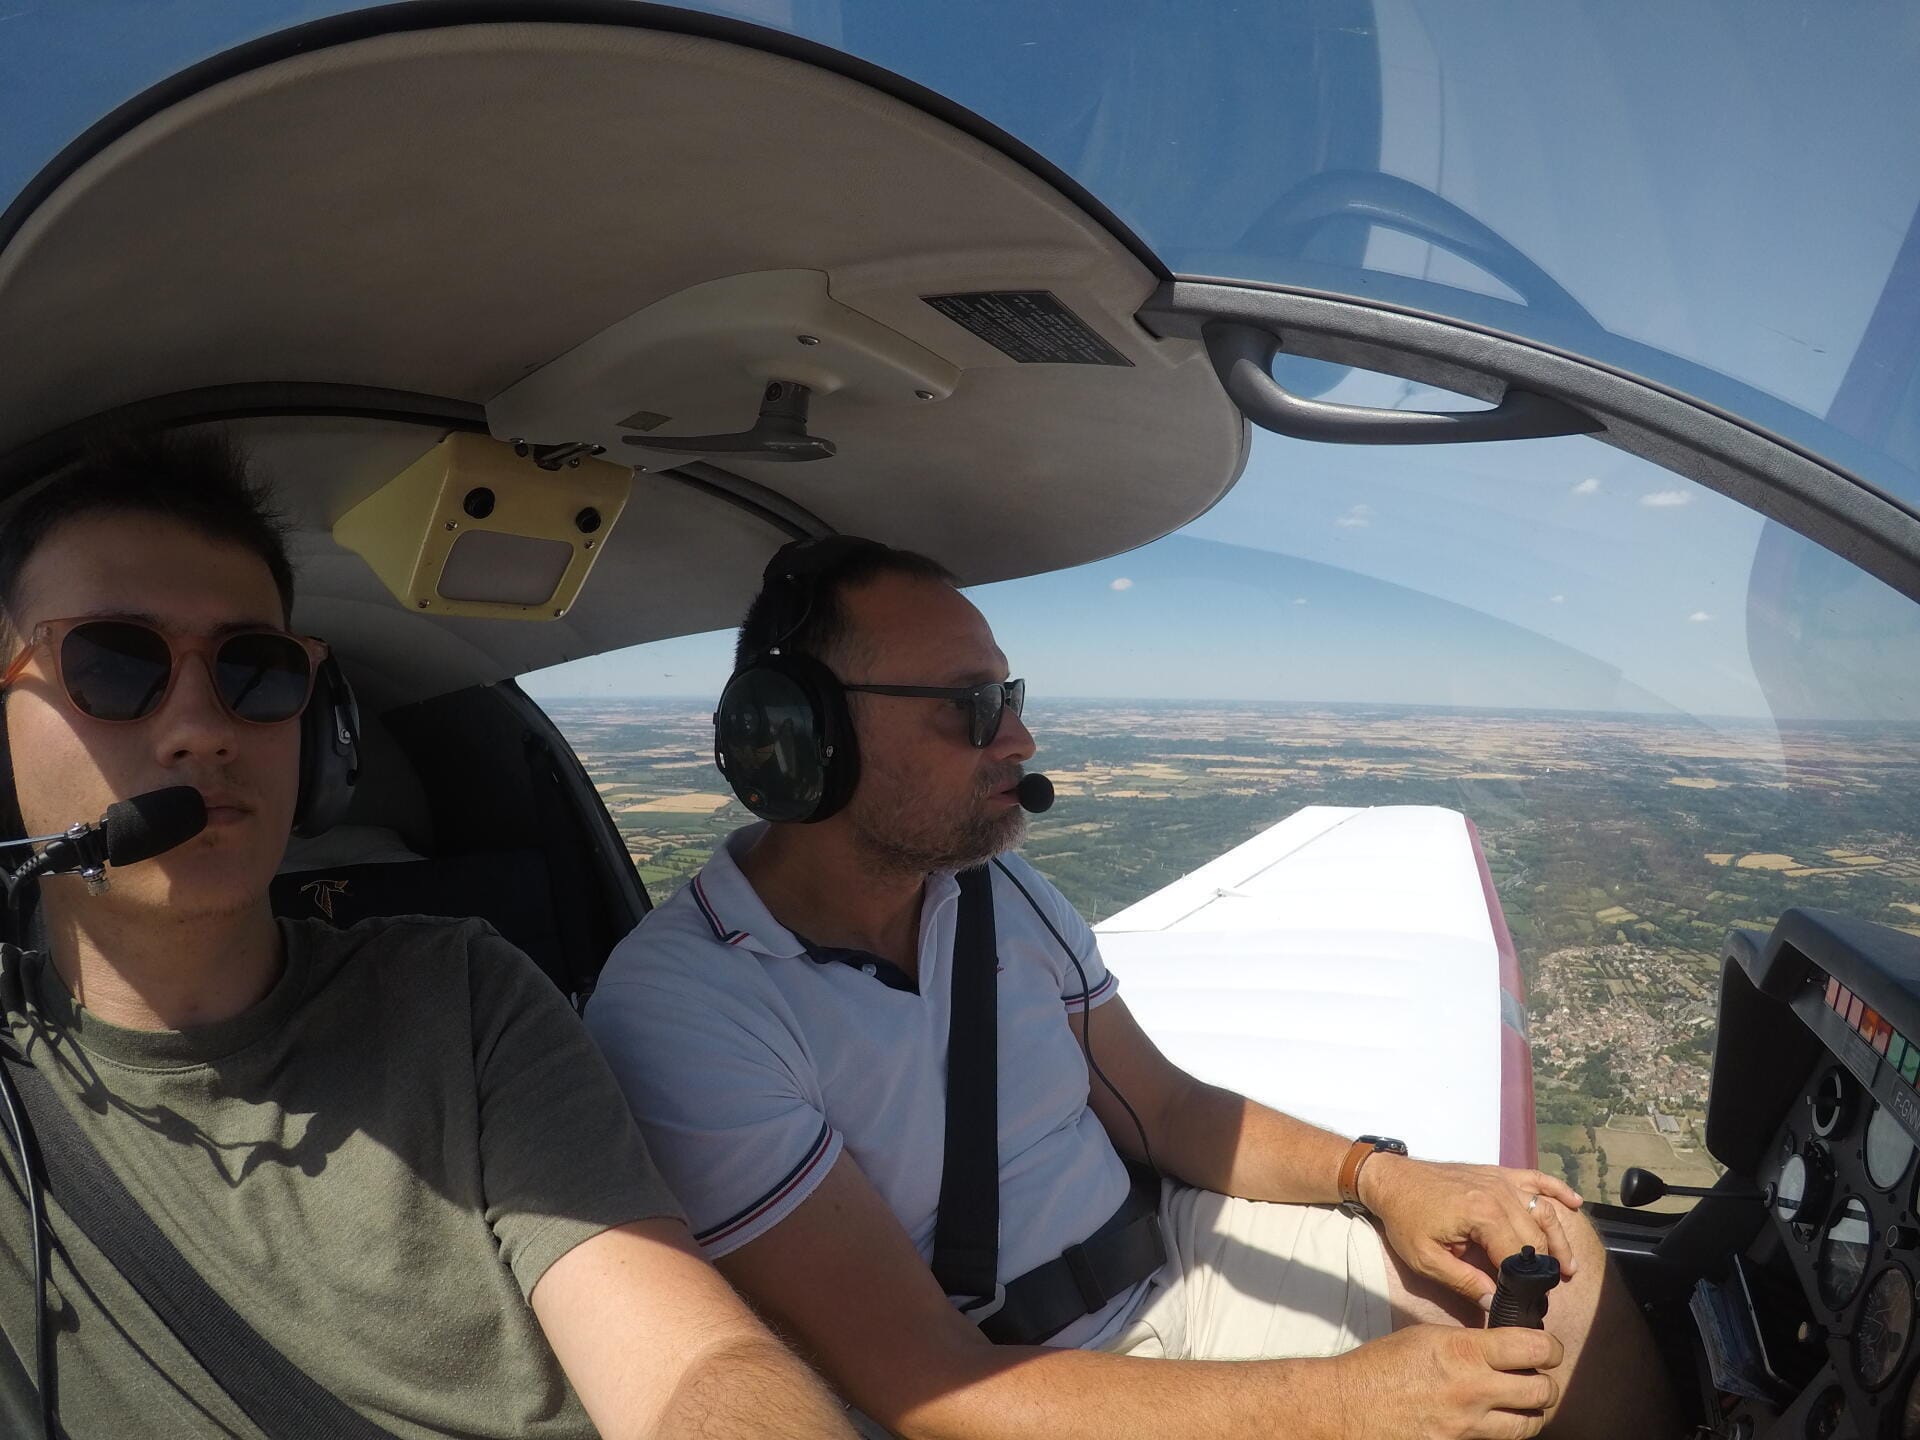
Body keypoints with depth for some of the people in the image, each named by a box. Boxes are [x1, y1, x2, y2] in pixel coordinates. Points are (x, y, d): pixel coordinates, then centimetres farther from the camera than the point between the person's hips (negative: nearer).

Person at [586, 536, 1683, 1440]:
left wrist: (1380, 1178, -9)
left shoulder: (1001, 889, 0)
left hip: (1172, 1260, 7)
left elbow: (1161, 1104, 8)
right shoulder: (679, 1013, -23)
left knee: (1553, 1253, -1)